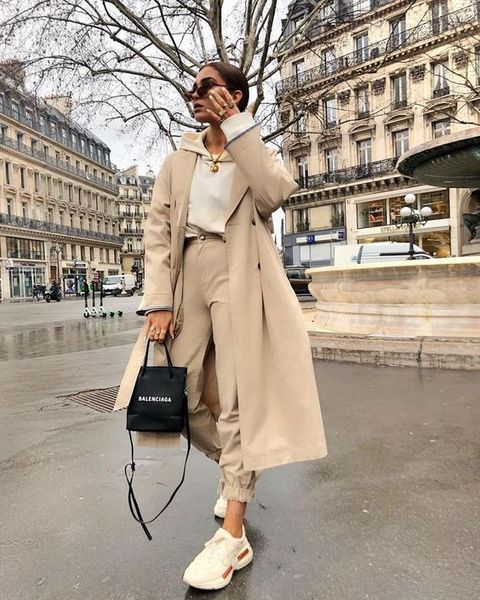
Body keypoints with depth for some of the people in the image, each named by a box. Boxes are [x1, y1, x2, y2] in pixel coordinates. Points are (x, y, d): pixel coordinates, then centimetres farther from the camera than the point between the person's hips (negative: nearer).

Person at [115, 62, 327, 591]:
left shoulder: (256, 153, 12)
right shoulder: (177, 162, 17)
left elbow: (275, 194, -13)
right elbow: (158, 231, 5)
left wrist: (237, 127, -7)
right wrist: (159, 300, -7)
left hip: (238, 279, -3)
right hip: (187, 279, 4)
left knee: (237, 397, -7)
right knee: (176, 396, 4)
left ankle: (233, 537, 0)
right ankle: (237, 468, 31)